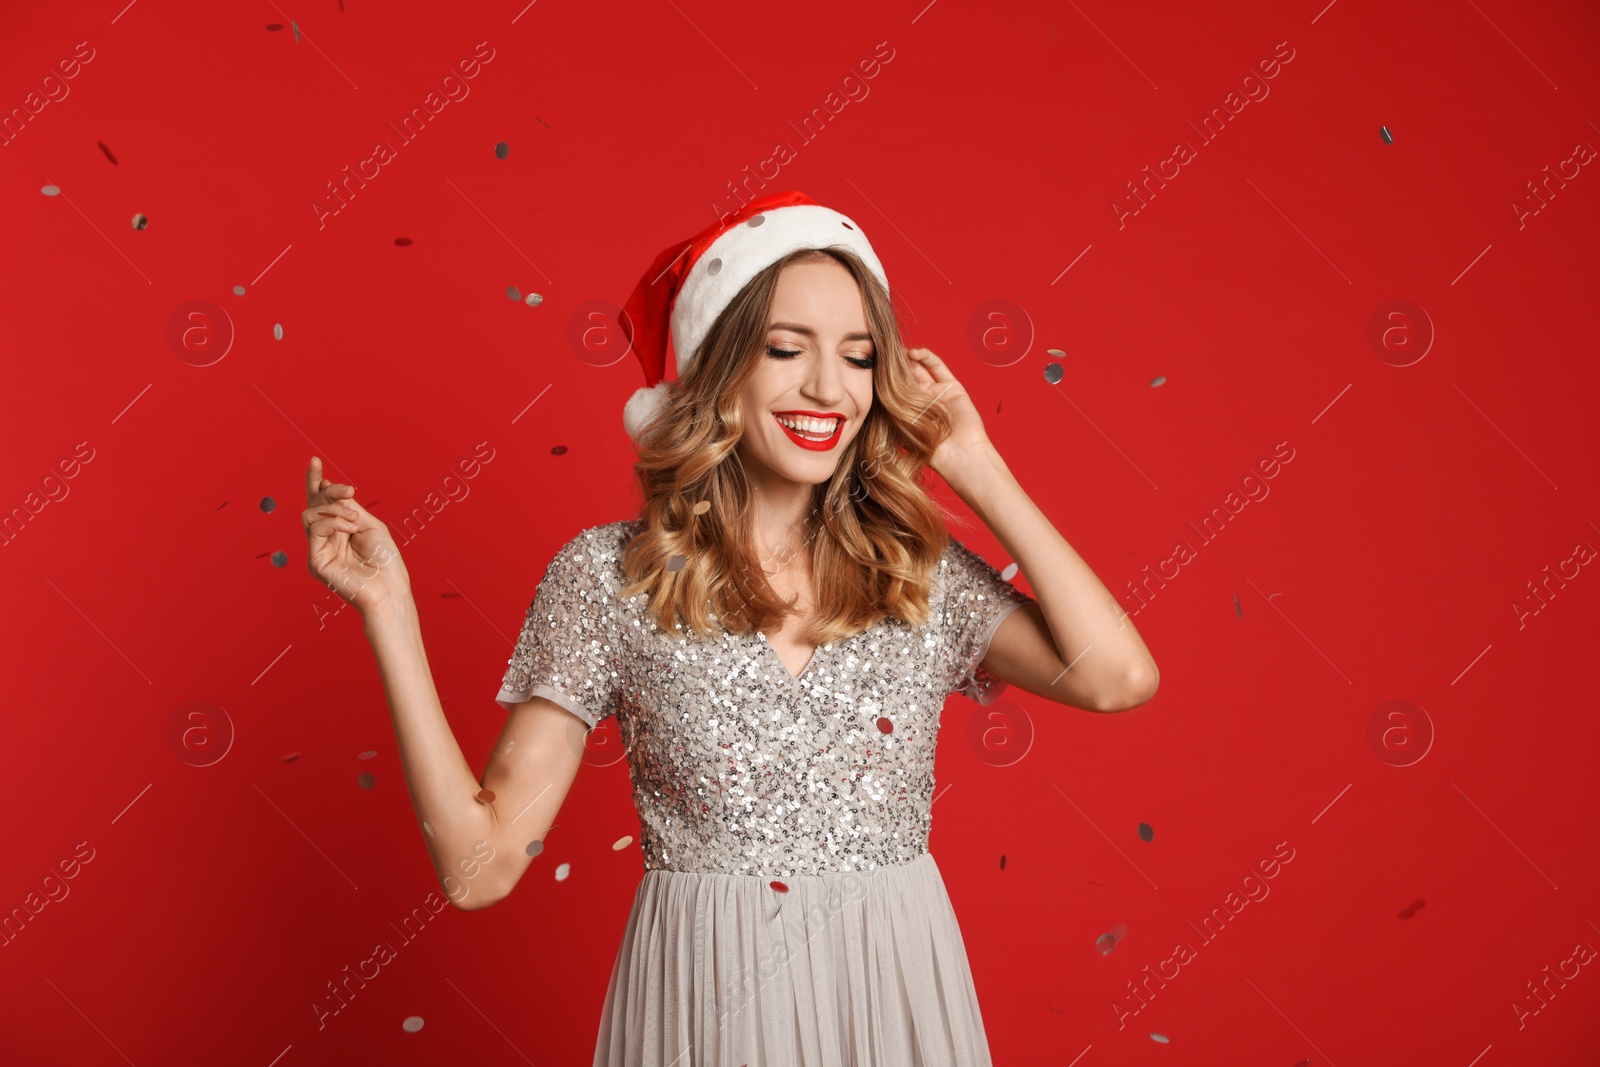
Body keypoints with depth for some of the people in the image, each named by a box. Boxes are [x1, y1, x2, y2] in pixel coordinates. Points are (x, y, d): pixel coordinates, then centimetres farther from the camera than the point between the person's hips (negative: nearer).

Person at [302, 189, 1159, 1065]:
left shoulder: (922, 572, -1)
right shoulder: (607, 575, -7)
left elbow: (1120, 676, -15)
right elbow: (481, 867, -9)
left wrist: (978, 469, -7)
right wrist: (388, 604, -15)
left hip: (895, 992, 2)